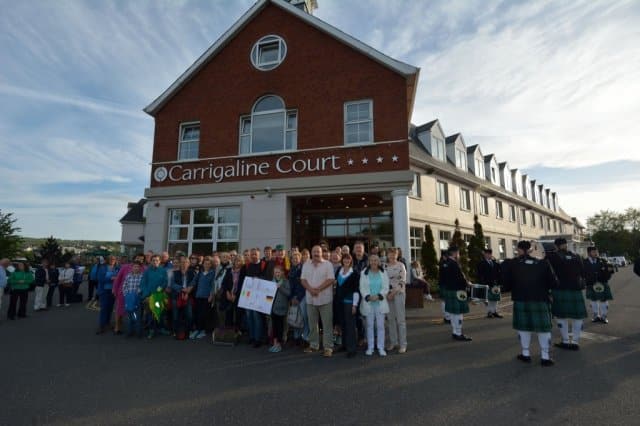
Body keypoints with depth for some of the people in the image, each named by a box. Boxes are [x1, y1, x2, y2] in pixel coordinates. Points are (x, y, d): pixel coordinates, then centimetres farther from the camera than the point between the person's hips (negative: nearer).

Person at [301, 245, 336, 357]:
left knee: (327, 324, 0)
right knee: (312, 323, 13)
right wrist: (310, 289, -13)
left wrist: (318, 289, -16)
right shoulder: (306, 265, 9)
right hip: (310, 299, 4)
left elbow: (330, 279, -10)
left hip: (325, 299, -4)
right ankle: (313, 345, 26)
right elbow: (303, 280, 5)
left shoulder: (328, 265, -3)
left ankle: (328, 347, 8)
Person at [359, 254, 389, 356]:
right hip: (368, 303, 0)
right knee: (370, 325, 8)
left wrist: (378, 296, -17)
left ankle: (381, 348, 15)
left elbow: (385, 288, -2)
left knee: (380, 325, 5)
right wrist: (368, 296, -17)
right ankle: (370, 347, 18)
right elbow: (362, 287, -2)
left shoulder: (383, 273, 3)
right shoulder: (364, 273, 2)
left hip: (380, 302, 0)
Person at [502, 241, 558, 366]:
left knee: (524, 326, 12)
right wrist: (543, 288, 17)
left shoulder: (511, 264, -4)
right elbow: (553, 283, -1)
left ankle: (526, 354, 21)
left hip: (521, 300, 0)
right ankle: (545, 356, 14)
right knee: (543, 327, 11)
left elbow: (506, 285, -4)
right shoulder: (543, 263, 0)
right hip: (541, 300, 1)